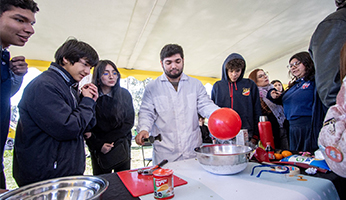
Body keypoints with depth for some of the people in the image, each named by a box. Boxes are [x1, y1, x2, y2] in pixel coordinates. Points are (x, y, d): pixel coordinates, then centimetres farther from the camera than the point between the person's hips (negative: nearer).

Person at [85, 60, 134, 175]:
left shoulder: (124, 94, -4)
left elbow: (129, 122, -3)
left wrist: (108, 139, -8)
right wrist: (98, 145, -11)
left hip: (121, 148, 1)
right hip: (98, 149, 0)